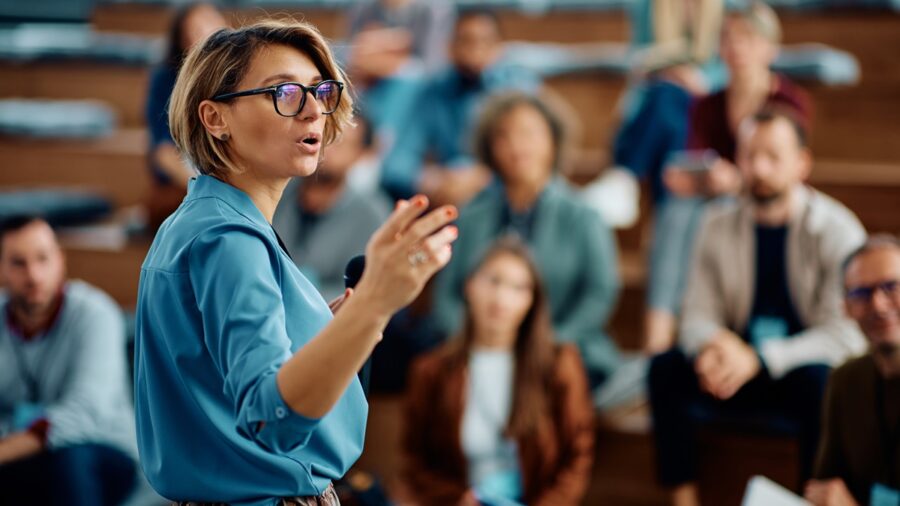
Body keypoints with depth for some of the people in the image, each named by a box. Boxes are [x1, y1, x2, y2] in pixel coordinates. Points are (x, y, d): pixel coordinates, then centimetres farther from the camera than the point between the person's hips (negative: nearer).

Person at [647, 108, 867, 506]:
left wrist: (759, 358, -28)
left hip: (805, 370, -3)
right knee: (665, 367, -22)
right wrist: (713, 346, -23)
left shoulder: (837, 230, -10)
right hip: (741, 370, 4)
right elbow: (697, 315, 3)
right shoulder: (719, 226, 3)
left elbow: (845, 334, -16)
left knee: (819, 380, -37)